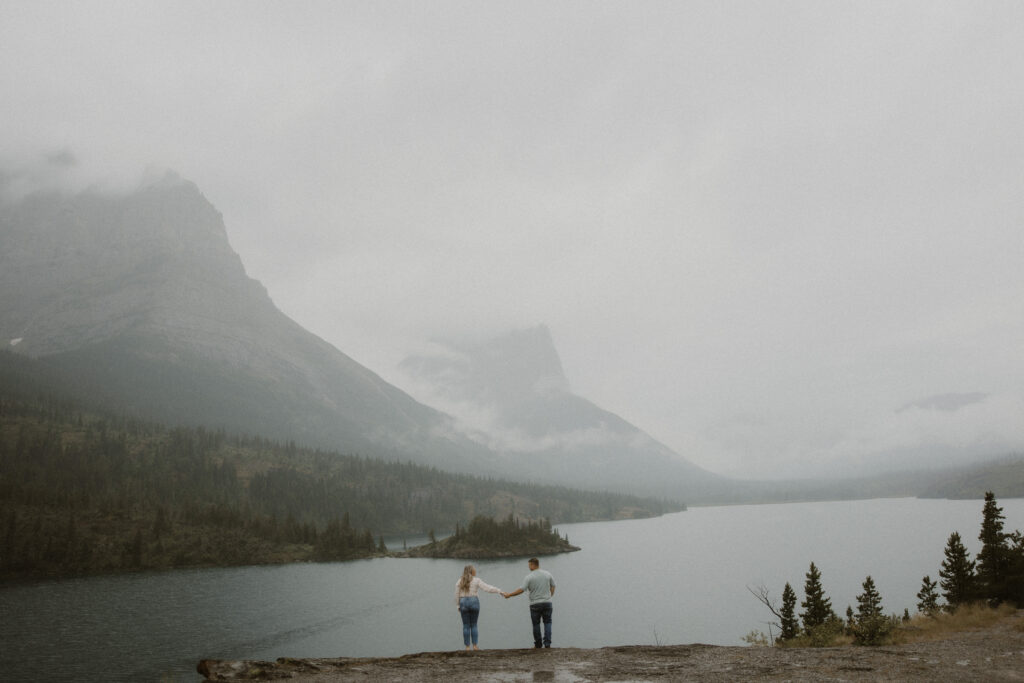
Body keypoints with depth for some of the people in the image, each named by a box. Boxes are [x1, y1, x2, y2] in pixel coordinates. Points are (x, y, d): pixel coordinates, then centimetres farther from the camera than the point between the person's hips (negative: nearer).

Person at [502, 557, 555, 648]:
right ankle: (547, 643, -2)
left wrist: (509, 595, -8)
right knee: (547, 623, 7)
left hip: (535, 604, -2)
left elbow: (521, 589, -16)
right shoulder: (548, 574, 2)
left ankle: (538, 644, 16)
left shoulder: (529, 577, -11)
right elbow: (553, 586, 11)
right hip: (547, 603, 2)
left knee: (536, 624, 10)